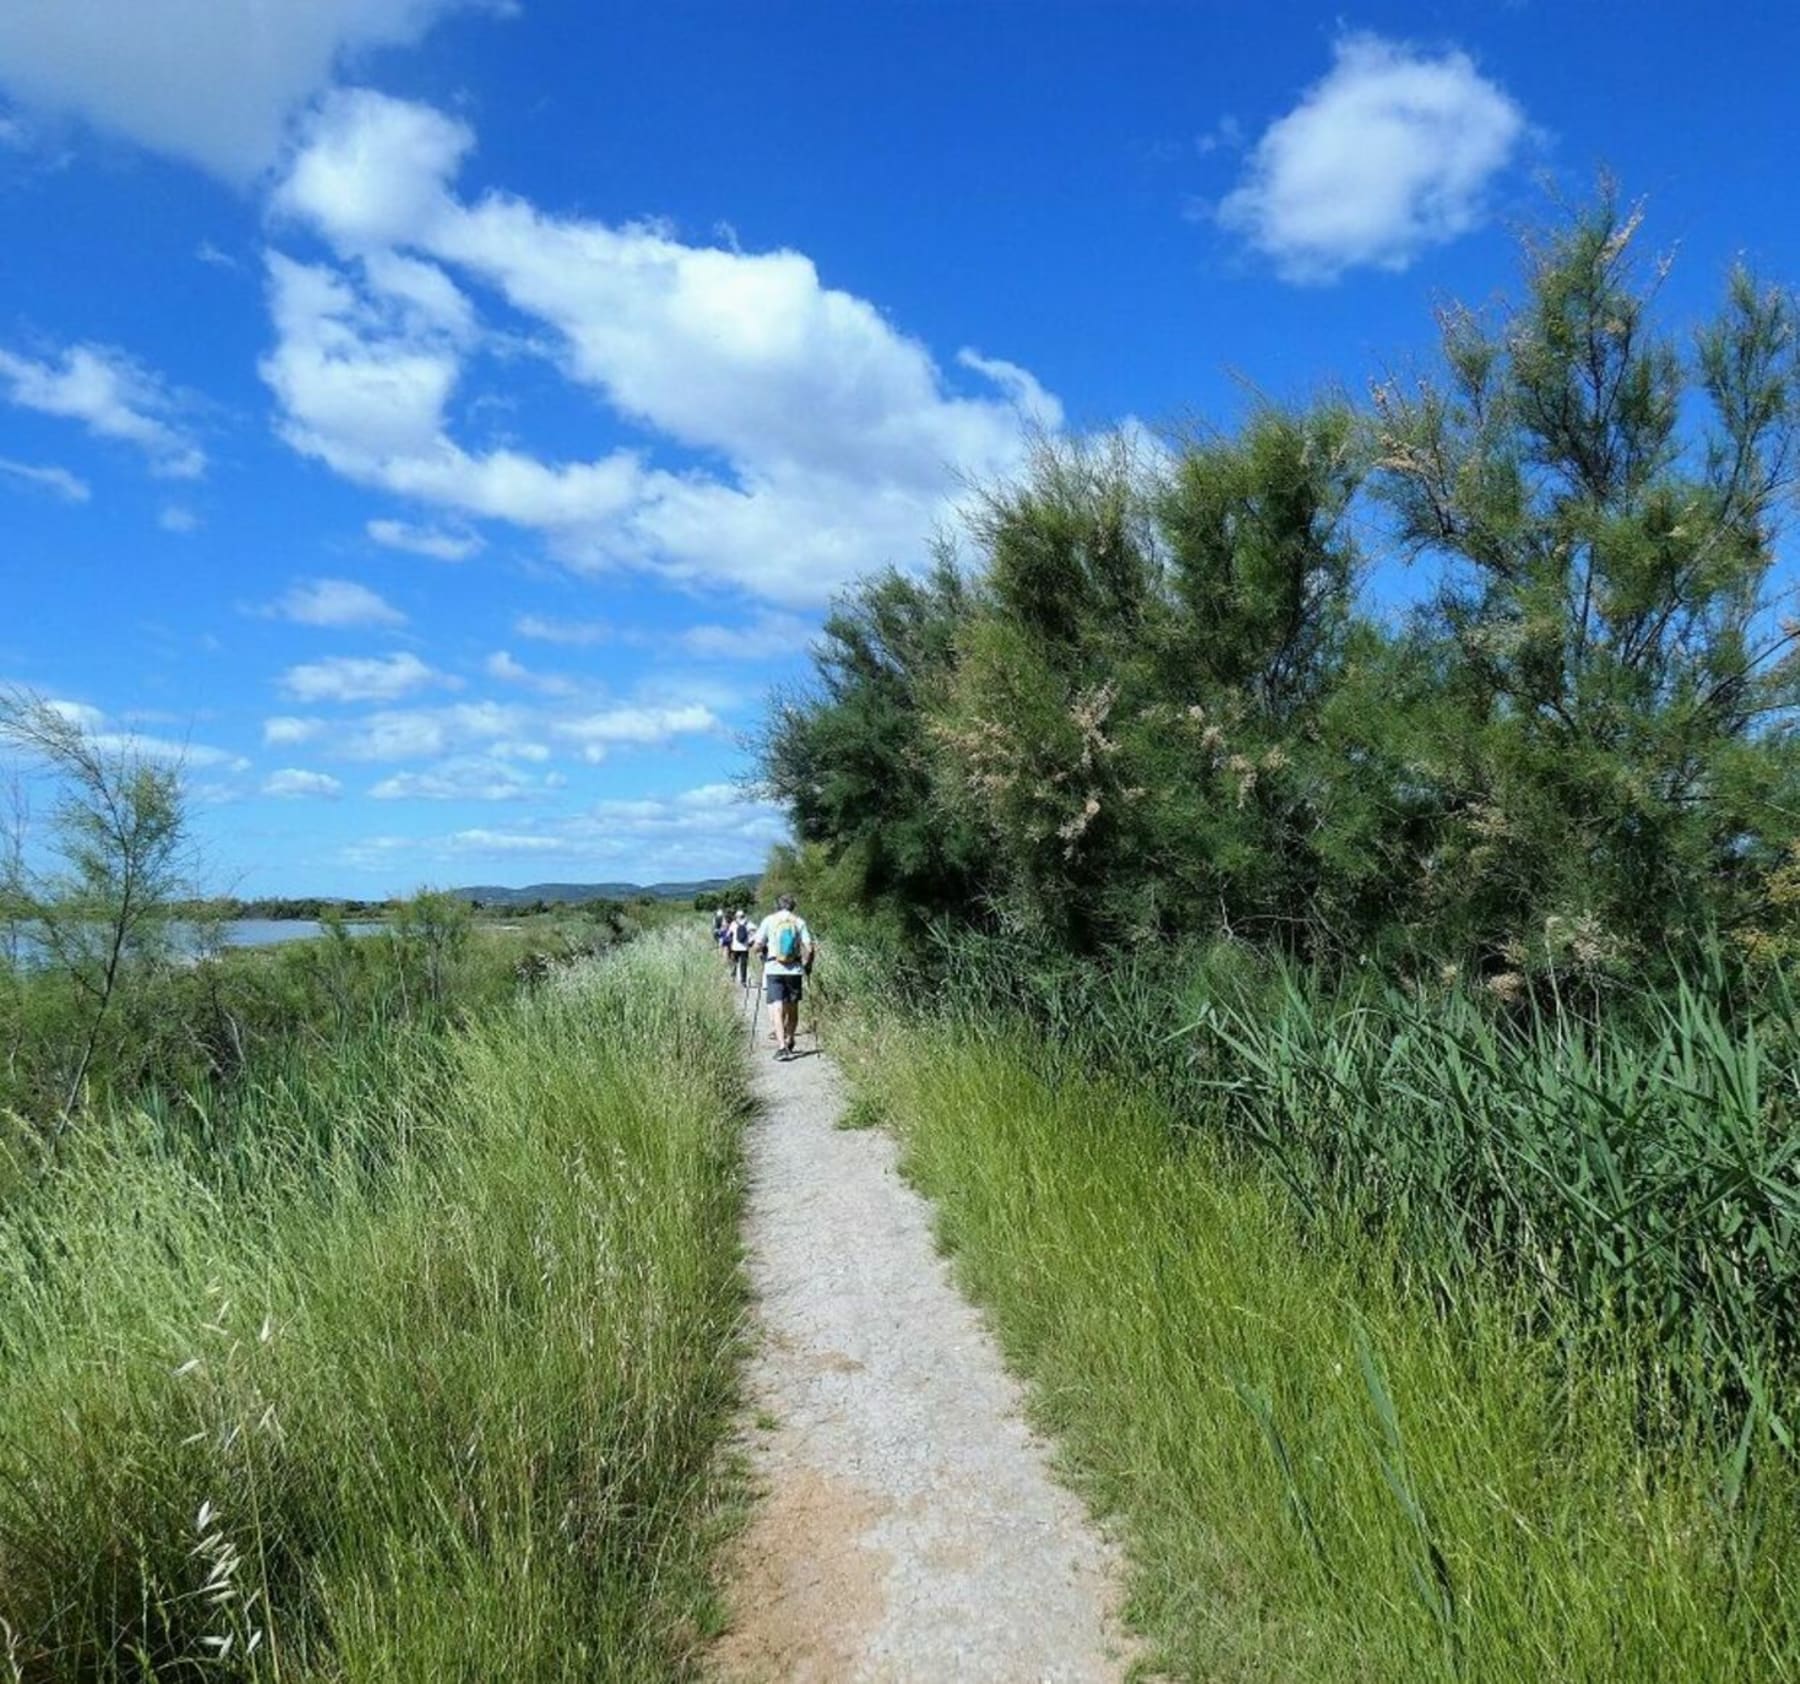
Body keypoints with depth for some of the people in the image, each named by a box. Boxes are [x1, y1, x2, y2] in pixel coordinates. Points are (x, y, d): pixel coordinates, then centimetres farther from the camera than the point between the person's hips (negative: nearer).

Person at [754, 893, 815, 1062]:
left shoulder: (769, 921, 1)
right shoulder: (799, 922, 3)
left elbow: (757, 946, -3)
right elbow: (809, 949, -3)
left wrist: (763, 950, 19)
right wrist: (807, 965, 13)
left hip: (773, 970, -1)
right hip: (794, 970, 2)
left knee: (777, 1009, -6)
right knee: (792, 1009, 16)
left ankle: (782, 1046, -19)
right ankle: (789, 1043, 28)